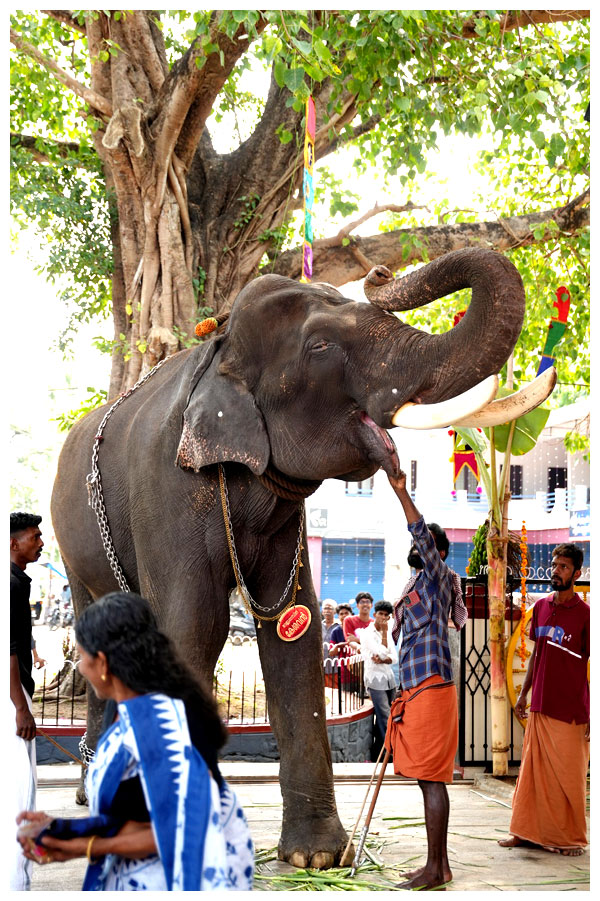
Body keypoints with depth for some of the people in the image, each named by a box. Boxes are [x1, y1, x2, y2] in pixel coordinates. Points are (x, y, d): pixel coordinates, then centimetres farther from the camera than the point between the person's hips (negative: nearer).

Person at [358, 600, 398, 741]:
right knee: (385, 719, -10)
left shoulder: (387, 634, 15)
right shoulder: (367, 633, -6)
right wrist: (384, 632, -11)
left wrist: (382, 660, -14)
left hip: (389, 679, 7)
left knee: (382, 716, 9)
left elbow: (395, 658, 6)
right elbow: (383, 653, -17)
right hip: (375, 680, -7)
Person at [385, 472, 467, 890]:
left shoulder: (437, 577, -2)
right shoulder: (417, 589, 23)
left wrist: (402, 494, -31)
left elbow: (424, 536, -22)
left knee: (432, 779, -9)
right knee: (430, 780, 11)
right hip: (416, 691, 10)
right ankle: (440, 864, 16)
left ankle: (434, 870, -7)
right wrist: (403, 700, 24)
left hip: (431, 690, -10)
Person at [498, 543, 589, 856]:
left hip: (571, 711, -5)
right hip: (540, 707, 5)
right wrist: (523, 693, 15)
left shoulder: (584, 613, -10)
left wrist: (592, 716, -12)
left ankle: (571, 838, 18)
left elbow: (592, 665, -9)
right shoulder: (540, 607, 7)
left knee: (569, 777, 4)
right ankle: (526, 830, 22)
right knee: (532, 771, 11)